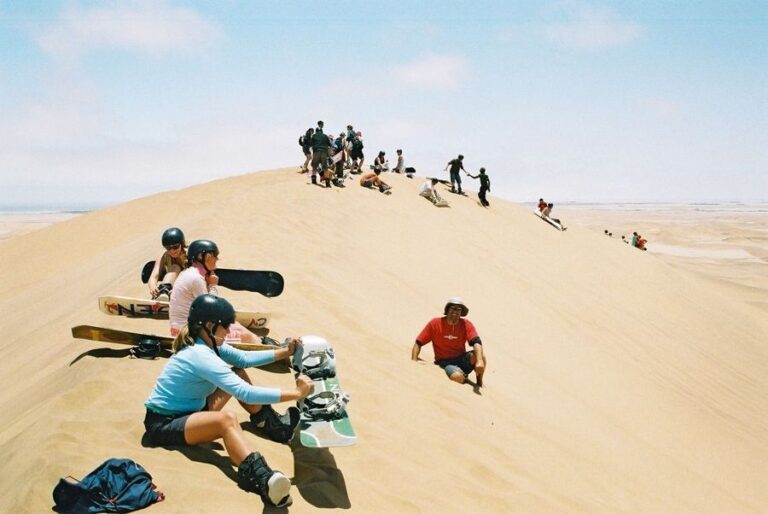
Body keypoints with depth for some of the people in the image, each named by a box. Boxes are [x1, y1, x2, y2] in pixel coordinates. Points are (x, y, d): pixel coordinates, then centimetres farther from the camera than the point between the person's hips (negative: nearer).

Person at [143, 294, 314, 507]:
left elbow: (244, 358, 10)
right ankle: (260, 478, -60)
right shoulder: (201, 356, -28)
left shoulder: (205, 343, 0)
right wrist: (297, 394, -33)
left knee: (238, 373, 6)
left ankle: (270, 423, 11)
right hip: (163, 425, -11)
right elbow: (246, 393, -35)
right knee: (227, 419, -39)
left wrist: (285, 352, 4)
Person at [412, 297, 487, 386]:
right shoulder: (435, 323, -7)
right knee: (458, 377, -35)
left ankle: (479, 383, -1)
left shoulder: (466, 325, -4)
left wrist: (479, 361, -39)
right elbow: (418, 343, -2)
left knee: (480, 356, -28)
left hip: (461, 359, 2)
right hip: (444, 362, -2)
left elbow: (476, 342, -20)